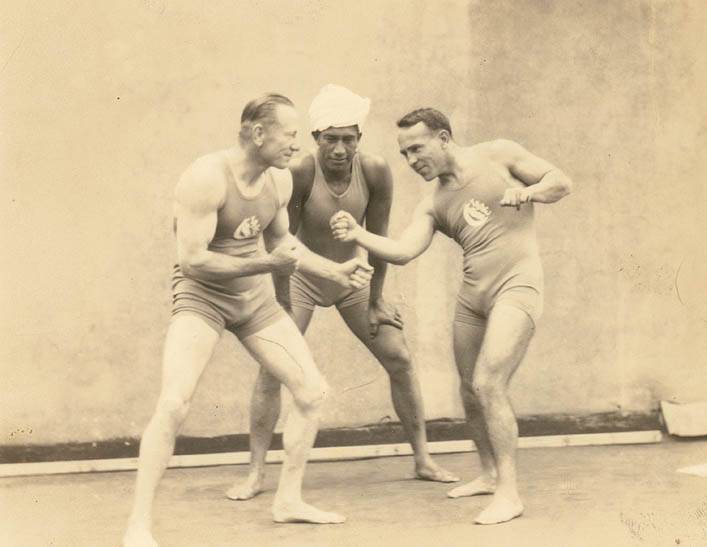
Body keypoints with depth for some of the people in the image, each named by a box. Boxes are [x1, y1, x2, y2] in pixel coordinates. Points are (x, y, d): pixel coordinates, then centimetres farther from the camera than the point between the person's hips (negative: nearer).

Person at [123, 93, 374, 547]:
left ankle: (289, 500, 22)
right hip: (202, 297, -7)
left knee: (313, 391, 6)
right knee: (174, 404, -23)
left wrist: (337, 271, 8)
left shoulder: (280, 180, -1)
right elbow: (192, 260, -25)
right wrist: (267, 264, -29)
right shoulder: (207, 178, -23)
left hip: (256, 298, 7)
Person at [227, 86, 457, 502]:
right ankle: (256, 474, -5)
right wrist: (283, 310, -19)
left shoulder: (376, 172, -22)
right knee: (272, 369, -14)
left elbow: (378, 238, -11)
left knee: (400, 359, 2)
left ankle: (423, 460, 17)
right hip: (302, 279, -3)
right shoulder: (300, 174, -30)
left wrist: (375, 302, -4)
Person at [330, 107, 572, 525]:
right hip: (472, 297, 6)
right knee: (470, 390, 13)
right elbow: (403, 252, -6)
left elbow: (562, 182, 3)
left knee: (488, 385, -19)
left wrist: (529, 192, -17)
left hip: (517, 288, -6)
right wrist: (359, 235, -22)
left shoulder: (498, 155, 0)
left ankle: (509, 493, -14)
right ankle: (490, 474, 35)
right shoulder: (432, 206, 9)